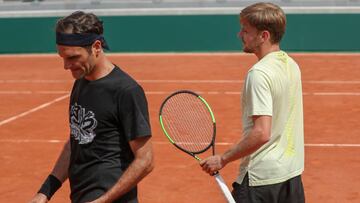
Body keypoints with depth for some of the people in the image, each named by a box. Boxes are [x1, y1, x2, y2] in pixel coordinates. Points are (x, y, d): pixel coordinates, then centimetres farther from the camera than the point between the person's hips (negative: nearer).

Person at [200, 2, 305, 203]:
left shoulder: (259, 73, -19)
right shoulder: (291, 65, 7)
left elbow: (261, 133, -25)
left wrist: (223, 159, -17)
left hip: (261, 177, -8)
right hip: (292, 171, 8)